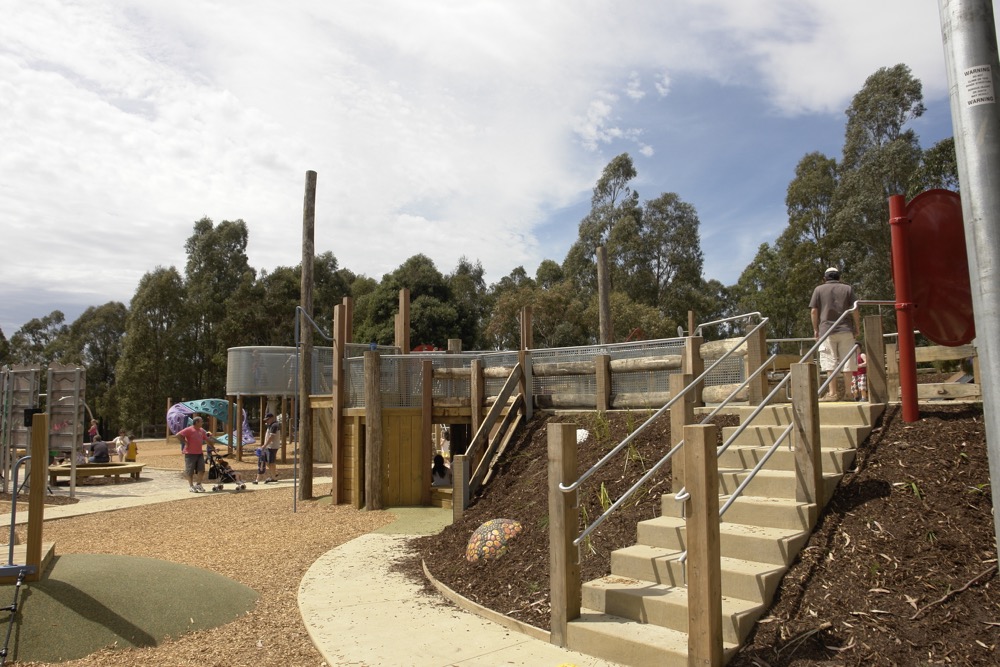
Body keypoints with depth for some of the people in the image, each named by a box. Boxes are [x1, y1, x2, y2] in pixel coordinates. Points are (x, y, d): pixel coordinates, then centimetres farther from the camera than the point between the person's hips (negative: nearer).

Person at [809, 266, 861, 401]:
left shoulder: (819, 289, 7)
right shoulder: (847, 288, 8)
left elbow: (813, 311, 1)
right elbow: (855, 310, 2)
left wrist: (815, 329, 8)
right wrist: (857, 327, 11)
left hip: (826, 330, -1)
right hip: (846, 330, 1)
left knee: (830, 362, -1)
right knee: (847, 362, 5)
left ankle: (833, 393, -5)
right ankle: (847, 392, 5)